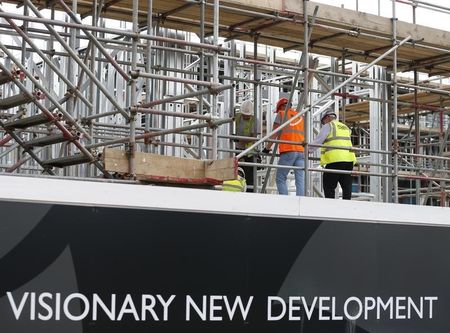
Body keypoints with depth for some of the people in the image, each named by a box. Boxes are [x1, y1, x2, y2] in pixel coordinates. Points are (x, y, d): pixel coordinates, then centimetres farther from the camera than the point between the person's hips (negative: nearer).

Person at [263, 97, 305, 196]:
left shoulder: (281, 114, 10)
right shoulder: (300, 116, 23)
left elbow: (275, 133, 4)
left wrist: (267, 148, 9)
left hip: (288, 151, -4)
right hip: (301, 151, 4)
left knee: (280, 178, 1)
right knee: (300, 180, 0)